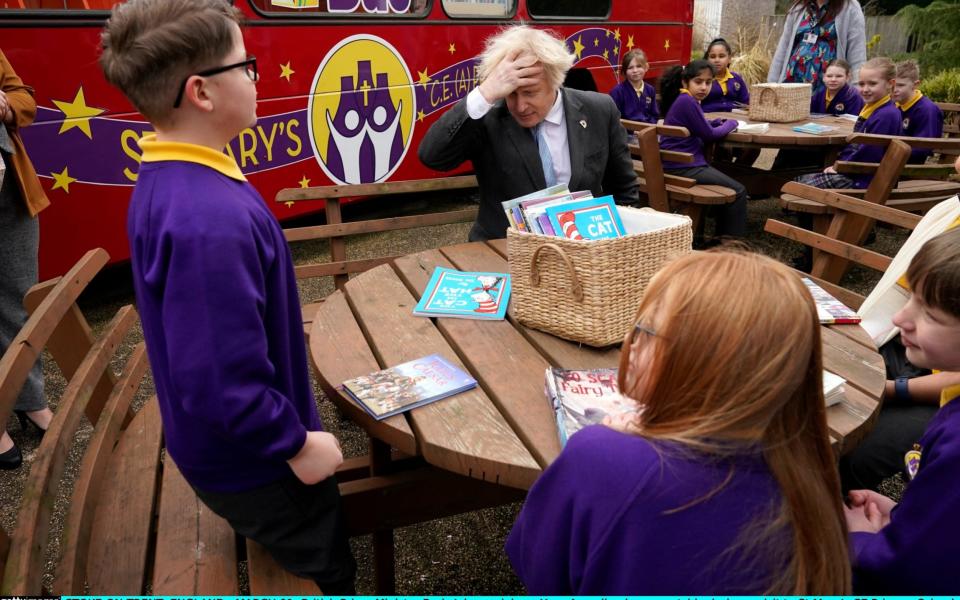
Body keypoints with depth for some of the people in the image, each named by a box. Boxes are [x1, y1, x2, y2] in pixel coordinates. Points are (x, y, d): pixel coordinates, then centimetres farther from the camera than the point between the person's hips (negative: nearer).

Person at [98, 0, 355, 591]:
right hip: (253, 459, -8)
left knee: (285, 563, 33)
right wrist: (296, 442, -20)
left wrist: (275, 325, 16)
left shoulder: (161, 182, -3)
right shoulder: (212, 219, -36)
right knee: (326, 573, 18)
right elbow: (222, 383, -34)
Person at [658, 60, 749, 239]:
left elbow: (701, 125, 28)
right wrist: (731, 123, 6)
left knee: (728, 187, 23)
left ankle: (722, 237, 29)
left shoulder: (685, 100, 13)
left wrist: (721, 122, 9)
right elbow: (709, 134, -13)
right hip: (684, 166, -10)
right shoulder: (687, 101, -17)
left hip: (682, 163, 10)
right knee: (738, 191, -4)